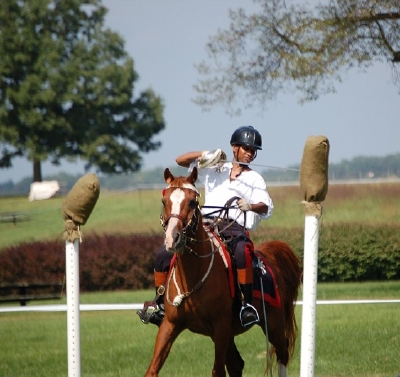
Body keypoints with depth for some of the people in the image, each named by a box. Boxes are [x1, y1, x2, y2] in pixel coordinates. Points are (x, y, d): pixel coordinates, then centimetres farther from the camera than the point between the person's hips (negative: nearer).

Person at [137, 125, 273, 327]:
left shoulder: (255, 179, 14)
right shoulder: (214, 168, 21)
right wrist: (206, 155, 2)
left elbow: (265, 207, -3)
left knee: (243, 251, -39)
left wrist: (251, 206, -26)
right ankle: (161, 306, 2)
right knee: (164, 254, -8)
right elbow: (181, 160, 18)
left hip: (235, 226, -3)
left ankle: (247, 305, -36)